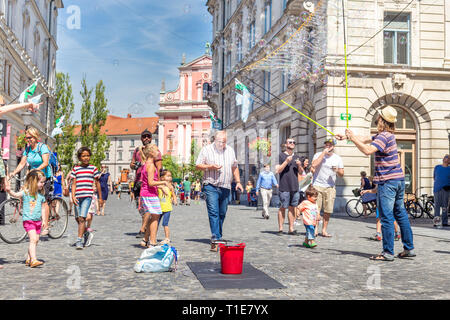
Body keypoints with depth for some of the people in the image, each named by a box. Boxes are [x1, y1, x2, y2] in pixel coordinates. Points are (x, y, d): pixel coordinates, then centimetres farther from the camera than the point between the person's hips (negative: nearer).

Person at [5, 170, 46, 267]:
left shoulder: (41, 194, 11)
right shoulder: (26, 192, -6)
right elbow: (16, 195, -22)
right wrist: (9, 190, -41)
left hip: (38, 220, 6)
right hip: (28, 220, -6)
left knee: (36, 240, 9)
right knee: (33, 239, -17)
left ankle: (28, 259, 23)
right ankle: (33, 260, -21)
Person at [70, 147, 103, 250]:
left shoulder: (93, 168, 6)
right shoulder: (76, 168, 9)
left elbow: (97, 183, 11)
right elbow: (74, 184, 8)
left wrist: (100, 197, 13)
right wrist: (73, 196, -5)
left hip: (87, 196, -3)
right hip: (78, 197, 3)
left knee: (82, 218, -14)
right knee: (77, 218, 11)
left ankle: (79, 241, -12)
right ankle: (87, 234, 35)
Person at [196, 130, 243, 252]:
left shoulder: (230, 150, 15)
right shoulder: (206, 149, 3)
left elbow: (234, 167, 22)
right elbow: (198, 165, 2)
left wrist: (238, 181, 12)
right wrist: (210, 167, -13)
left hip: (225, 187, 4)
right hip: (211, 186, -4)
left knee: (222, 214, 8)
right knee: (213, 213, -14)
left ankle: (217, 237, 20)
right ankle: (215, 240, -19)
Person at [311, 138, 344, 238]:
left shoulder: (338, 158, 10)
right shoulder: (318, 155, 4)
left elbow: (342, 174, 12)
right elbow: (314, 165, -17)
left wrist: (337, 171, -12)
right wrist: (324, 153, -13)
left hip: (330, 187, 2)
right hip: (317, 185, -2)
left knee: (328, 210, 1)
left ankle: (324, 230, 10)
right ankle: (315, 229, 3)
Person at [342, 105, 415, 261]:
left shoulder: (384, 136, -16)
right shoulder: (385, 135, 15)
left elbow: (367, 150, -28)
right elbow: (365, 140, 23)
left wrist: (353, 138, -19)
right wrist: (347, 137, 23)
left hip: (387, 182, -10)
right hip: (398, 179, 10)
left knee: (386, 217, -6)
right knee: (401, 214, 14)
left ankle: (388, 253, -3)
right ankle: (409, 248, 19)